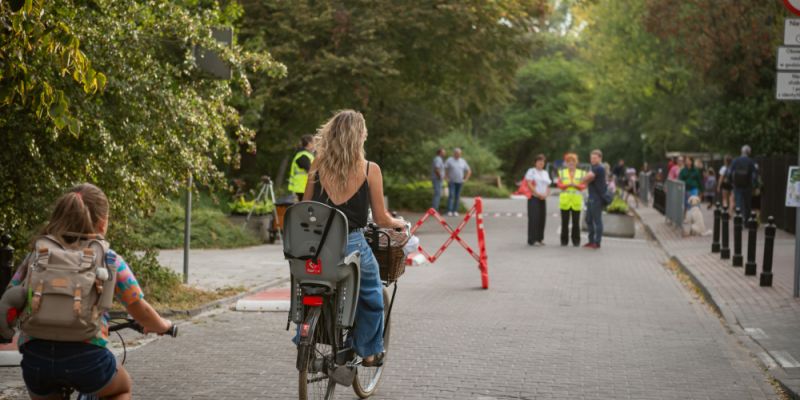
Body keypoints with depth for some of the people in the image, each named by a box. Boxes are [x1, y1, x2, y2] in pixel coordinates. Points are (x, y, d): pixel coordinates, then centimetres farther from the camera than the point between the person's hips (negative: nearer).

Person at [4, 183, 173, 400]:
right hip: (86, 355, -2)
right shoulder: (109, 260, 10)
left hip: (35, 357, 2)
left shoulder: (37, 255, 16)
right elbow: (141, 311, 14)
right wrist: (162, 325, 35)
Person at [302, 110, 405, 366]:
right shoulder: (370, 170, -7)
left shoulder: (318, 166, 0)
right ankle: (369, 351, 31)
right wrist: (399, 223, 19)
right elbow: (381, 219, -2)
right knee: (370, 294, 23)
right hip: (351, 244, -2)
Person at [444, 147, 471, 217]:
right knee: (451, 195, -13)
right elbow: (444, 169, -5)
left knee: (457, 197, 3)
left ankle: (455, 211, 7)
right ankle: (449, 211, -15)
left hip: (460, 182, 4)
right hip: (452, 182, -4)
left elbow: (469, 171, 17)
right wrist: (447, 178, -9)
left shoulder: (463, 161, 9)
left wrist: (465, 179, 8)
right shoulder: (449, 160, -2)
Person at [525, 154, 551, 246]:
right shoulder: (531, 171, 0)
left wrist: (546, 194, -2)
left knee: (542, 218, 4)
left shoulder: (545, 173, 20)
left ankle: (540, 238, 11)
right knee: (534, 218, -12)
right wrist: (538, 194, -15)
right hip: (534, 197, -6)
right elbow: (529, 184, -10)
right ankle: (533, 240, -13)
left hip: (543, 198, 6)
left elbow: (548, 186, 19)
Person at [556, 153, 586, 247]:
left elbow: (583, 186, 4)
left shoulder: (581, 173, 10)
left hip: (576, 200, 0)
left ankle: (576, 241, 5)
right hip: (565, 200, 0)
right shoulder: (562, 172, 11)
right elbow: (559, 184, 3)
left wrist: (576, 185, -14)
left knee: (576, 222, -1)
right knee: (564, 222, 0)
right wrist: (567, 185, -14)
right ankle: (564, 241, 6)